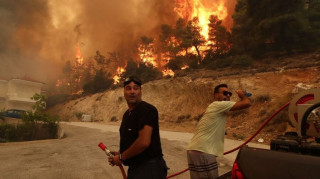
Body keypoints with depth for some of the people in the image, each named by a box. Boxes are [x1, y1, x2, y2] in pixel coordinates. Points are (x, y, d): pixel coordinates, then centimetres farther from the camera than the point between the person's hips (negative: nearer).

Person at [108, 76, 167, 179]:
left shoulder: (147, 110, -17)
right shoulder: (127, 114, 12)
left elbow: (144, 142, -26)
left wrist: (122, 157, -14)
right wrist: (119, 154, 4)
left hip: (149, 168, -9)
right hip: (134, 168, 9)